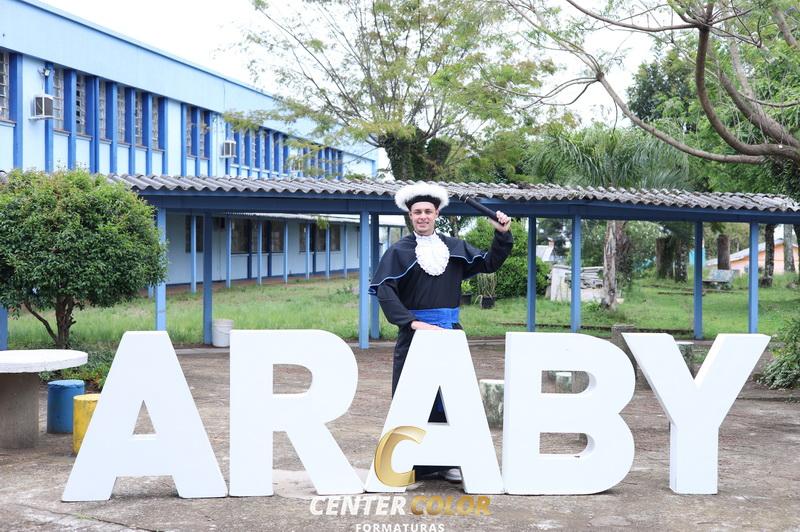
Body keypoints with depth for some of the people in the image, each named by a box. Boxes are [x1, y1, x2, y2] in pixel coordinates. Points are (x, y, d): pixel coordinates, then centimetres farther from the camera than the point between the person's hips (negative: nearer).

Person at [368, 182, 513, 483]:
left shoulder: (454, 248, 11)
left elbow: (490, 264, 16)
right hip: (415, 332, -4)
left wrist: (502, 235, 1)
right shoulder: (399, 251, -1)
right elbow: (384, 291, -11)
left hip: (450, 331, 4)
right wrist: (412, 322, -21)